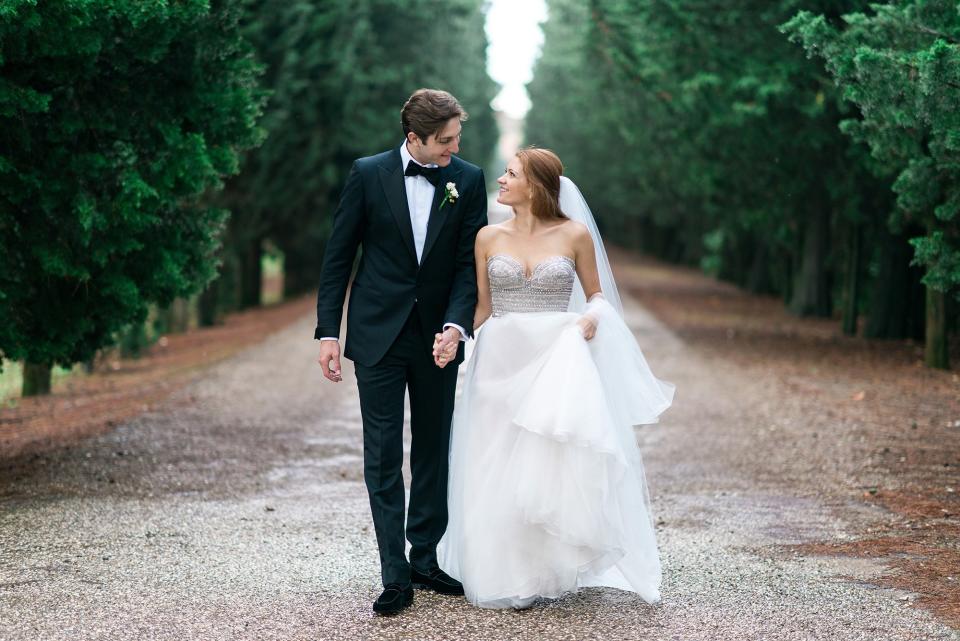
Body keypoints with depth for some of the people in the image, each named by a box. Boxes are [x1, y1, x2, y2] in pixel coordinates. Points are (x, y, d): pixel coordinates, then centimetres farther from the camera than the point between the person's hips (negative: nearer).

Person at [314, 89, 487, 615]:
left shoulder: (468, 180, -2)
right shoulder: (368, 175, -6)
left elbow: (468, 262, -2)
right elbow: (338, 255, -1)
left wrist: (456, 324, -17)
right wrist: (328, 331, -5)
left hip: (437, 335, 2)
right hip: (378, 334, -2)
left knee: (433, 451, 11)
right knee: (383, 455, -2)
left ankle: (425, 560, 23)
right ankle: (395, 576, 1)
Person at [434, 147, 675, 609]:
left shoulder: (575, 234, -1)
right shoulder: (489, 237, 4)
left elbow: (596, 293, 9)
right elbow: (482, 306, 9)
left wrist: (593, 316, -11)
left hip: (556, 363, -2)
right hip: (501, 362, 2)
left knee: (554, 467, -6)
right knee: (497, 474, 3)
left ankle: (553, 566, 10)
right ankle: (507, 575, 14)